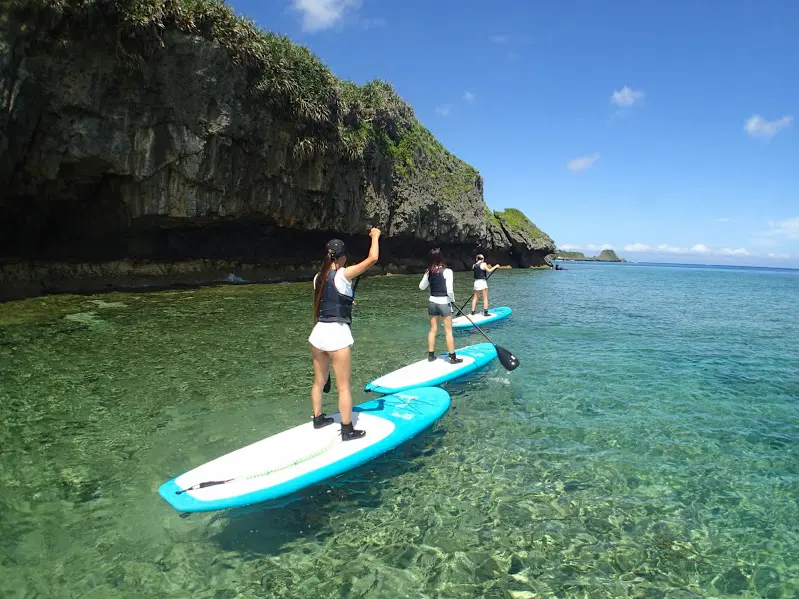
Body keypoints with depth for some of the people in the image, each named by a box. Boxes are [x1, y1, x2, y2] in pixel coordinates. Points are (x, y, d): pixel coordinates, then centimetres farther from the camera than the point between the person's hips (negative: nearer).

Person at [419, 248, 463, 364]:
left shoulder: (429, 272, -1)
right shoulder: (447, 271, -16)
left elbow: (421, 287, 13)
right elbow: (449, 290, -19)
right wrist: (453, 300, -2)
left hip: (432, 302, 5)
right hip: (444, 303, -5)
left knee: (433, 330, 13)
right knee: (448, 331, 3)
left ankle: (431, 356, 19)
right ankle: (453, 358, 9)